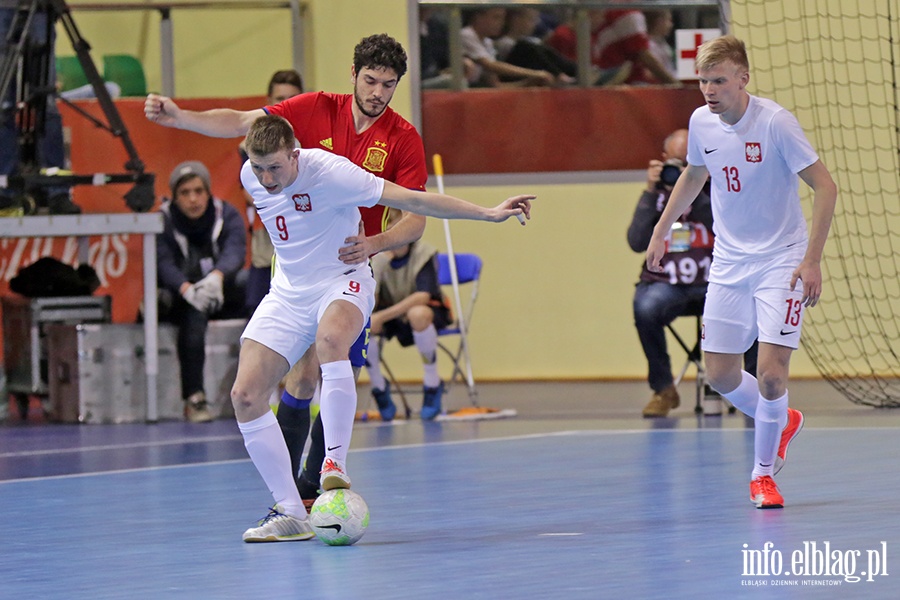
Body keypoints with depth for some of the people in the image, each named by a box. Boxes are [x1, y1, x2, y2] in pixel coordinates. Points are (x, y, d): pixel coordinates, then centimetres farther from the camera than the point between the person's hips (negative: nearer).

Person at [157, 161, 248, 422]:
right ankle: (194, 398, -44)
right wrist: (187, 289, -41)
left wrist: (217, 277, -43)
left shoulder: (228, 216, 1)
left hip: (223, 298, 5)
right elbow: (164, 263, -19)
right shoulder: (163, 221, -2)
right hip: (177, 300, -5)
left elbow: (235, 252, -19)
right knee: (194, 311, -35)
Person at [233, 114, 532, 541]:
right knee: (245, 396, -12)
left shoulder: (328, 172, -23)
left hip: (341, 284, -5)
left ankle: (335, 462, -31)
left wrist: (487, 214, -24)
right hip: (287, 293, 5)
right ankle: (289, 513, -5)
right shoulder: (250, 178, -6)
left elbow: (411, 200, -21)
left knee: (330, 339, -41)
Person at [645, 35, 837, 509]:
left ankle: (763, 473, 7)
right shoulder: (701, 122, -1)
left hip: (782, 261, -5)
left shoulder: (775, 122, -18)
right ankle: (782, 423, 33)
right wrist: (661, 229, 24)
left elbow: (824, 187, -16)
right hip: (729, 264, 5)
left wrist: (812, 260, -20)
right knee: (720, 374, 3)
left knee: (770, 373, -14)